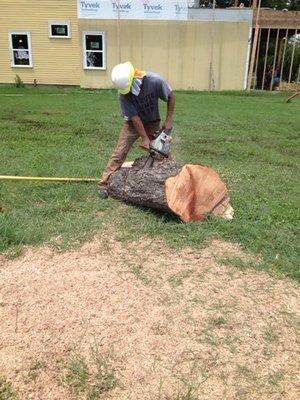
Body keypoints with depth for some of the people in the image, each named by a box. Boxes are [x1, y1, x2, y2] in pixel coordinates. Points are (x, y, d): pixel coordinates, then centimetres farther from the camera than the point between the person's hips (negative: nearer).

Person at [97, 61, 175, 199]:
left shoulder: (155, 80, -27)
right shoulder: (123, 94, -26)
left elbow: (171, 96, -12)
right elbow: (135, 118, -23)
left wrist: (168, 120, -14)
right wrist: (145, 139, -22)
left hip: (152, 123, 2)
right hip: (132, 123, -1)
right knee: (119, 153, -9)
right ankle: (103, 184, -4)